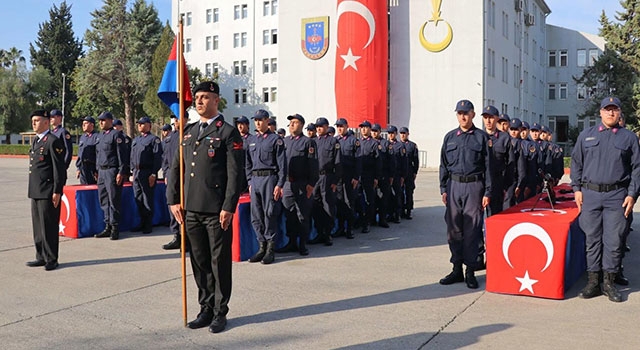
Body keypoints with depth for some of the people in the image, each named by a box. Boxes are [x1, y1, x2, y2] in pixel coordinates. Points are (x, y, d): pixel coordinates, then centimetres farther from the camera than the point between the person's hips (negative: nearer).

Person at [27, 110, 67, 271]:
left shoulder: (53, 141, -11)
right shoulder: (36, 141, 17)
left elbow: (59, 168, -14)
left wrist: (57, 191, -17)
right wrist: (32, 190, 18)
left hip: (48, 192, -9)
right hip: (35, 191, 9)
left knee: (49, 226, -3)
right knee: (38, 226, 13)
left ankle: (51, 259, 6)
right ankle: (41, 257, 22)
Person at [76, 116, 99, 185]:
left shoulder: (96, 137, -8)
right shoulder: (82, 137, 17)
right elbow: (79, 153, 21)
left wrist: (97, 171, -17)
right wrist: (78, 168, 16)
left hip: (92, 168, -7)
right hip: (82, 168, 7)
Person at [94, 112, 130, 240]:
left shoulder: (116, 135, -7)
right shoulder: (100, 136, 18)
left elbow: (122, 155, -13)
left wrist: (121, 172, -18)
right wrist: (98, 170, 19)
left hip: (112, 171, -8)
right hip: (102, 172, 8)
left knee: (114, 200, -5)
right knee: (104, 201, 9)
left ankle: (114, 228, 1)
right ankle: (108, 227, 16)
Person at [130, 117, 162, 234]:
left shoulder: (154, 139, -4)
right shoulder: (135, 140, 19)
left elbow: (157, 157, -11)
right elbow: (132, 157, 22)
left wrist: (153, 174, -16)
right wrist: (133, 171, 13)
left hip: (147, 173, -7)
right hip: (136, 173, 7)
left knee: (148, 200, -2)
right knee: (138, 199, 9)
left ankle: (148, 225, 6)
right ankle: (142, 223, 19)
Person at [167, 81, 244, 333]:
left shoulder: (228, 133, -4)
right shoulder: (188, 131, 14)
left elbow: (234, 173, -9)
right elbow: (176, 168, 15)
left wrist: (228, 208, -14)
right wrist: (173, 200, 8)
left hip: (216, 210, -6)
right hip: (191, 209, 6)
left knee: (219, 262, 4)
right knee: (199, 262, 13)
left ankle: (220, 312, 17)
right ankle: (206, 309, 26)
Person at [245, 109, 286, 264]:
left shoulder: (276, 139, -2)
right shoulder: (251, 139, 15)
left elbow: (282, 164, -5)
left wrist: (279, 185, -11)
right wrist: (250, 182, 12)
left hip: (269, 178, -6)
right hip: (255, 179, 6)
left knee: (270, 214, -3)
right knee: (256, 216, 6)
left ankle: (271, 249, 5)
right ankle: (262, 246, 16)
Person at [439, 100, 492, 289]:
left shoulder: (482, 137, 3)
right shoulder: (450, 137, 11)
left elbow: (488, 166, 1)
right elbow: (444, 165, 12)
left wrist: (487, 192, -5)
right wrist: (443, 189, 4)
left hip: (474, 186, -3)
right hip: (454, 185, 3)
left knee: (472, 230, 0)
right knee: (454, 229, 6)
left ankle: (470, 272, 8)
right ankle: (457, 270, 16)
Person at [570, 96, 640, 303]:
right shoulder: (586, 136, 11)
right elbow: (576, 163, 12)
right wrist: (577, 188, 4)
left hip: (617, 195, -1)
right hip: (590, 194, 1)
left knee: (614, 240, 0)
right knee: (592, 239, 4)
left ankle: (609, 282, 11)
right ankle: (593, 282, 11)